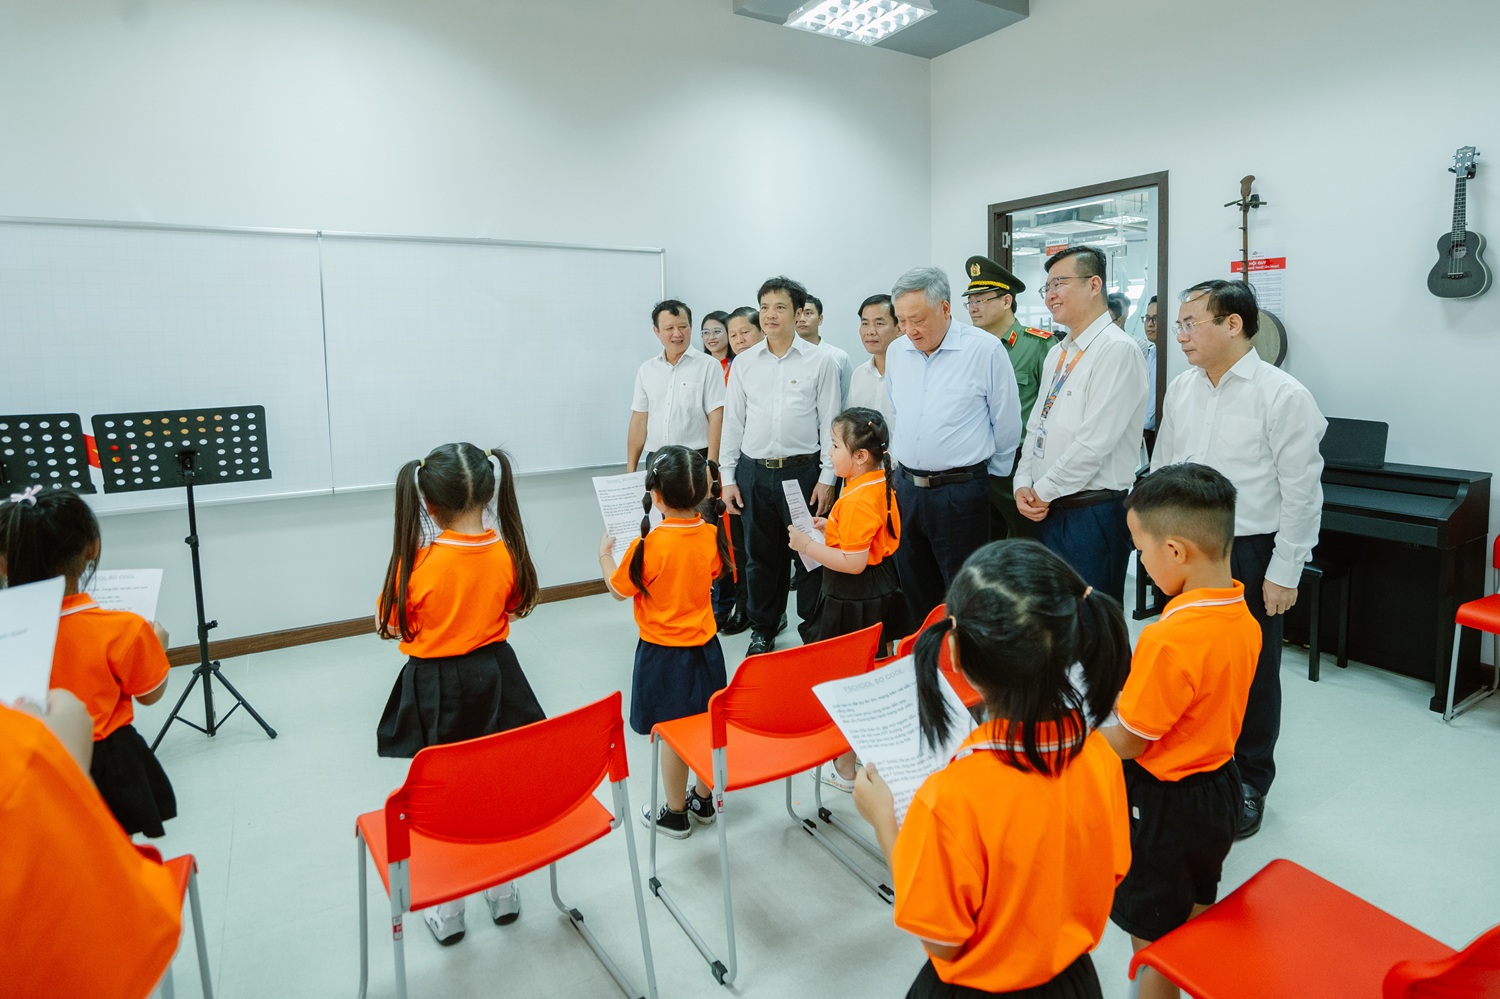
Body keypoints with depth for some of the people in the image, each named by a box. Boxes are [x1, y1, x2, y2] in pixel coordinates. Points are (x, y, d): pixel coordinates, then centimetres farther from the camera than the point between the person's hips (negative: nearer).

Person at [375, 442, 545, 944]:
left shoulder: (417, 565, -22)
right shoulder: (508, 552, -12)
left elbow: (392, 626, -7)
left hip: (437, 690, -3)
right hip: (494, 678, 3)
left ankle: (446, 911, 29)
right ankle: (503, 893, 35)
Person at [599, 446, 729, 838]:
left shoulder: (649, 545, -23)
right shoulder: (711, 536, -9)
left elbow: (619, 589, -8)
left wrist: (605, 553, 9)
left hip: (663, 654, -5)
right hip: (705, 646, 5)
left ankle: (675, 814, 24)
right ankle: (703, 801, 35)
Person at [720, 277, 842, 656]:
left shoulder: (820, 361, 0)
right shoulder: (744, 363, 7)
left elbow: (830, 422, 0)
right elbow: (732, 422, 9)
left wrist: (827, 478, -6)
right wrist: (727, 478, 4)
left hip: (803, 471, -2)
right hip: (754, 472, 3)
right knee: (761, 556, 11)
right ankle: (763, 630, 26)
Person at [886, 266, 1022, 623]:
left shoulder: (985, 349, -10)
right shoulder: (896, 352, 7)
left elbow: (1007, 425, -2)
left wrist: (991, 475, 7)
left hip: (960, 493, -5)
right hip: (906, 488, 6)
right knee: (916, 595, 15)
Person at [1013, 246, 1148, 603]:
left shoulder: (1118, 351, -14)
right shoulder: (1057, 354, 15)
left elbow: (1093, 443, -20)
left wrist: (1044, 492, -11)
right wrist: (1024, 485, 2)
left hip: (1093, 515, -8)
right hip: (1047, 511, 8)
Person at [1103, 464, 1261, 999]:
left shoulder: (1170, 639, -32)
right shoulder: (1243, 617, -6)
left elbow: (1128, 744, -22)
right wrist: (1123, 697, 5)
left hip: (1164, 803, -8)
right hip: (1219, 785, 8)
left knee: (1154, 942, 13)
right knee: (1197, 927, 29)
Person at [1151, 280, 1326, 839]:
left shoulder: (1282, 395, -12)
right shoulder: (1181, 389, 6)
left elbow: (1301, 492, -11)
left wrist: (1284, 573, -11)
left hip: (1248, 555, -5)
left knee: (1251, 674, 9)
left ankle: (1248, 784, 28)